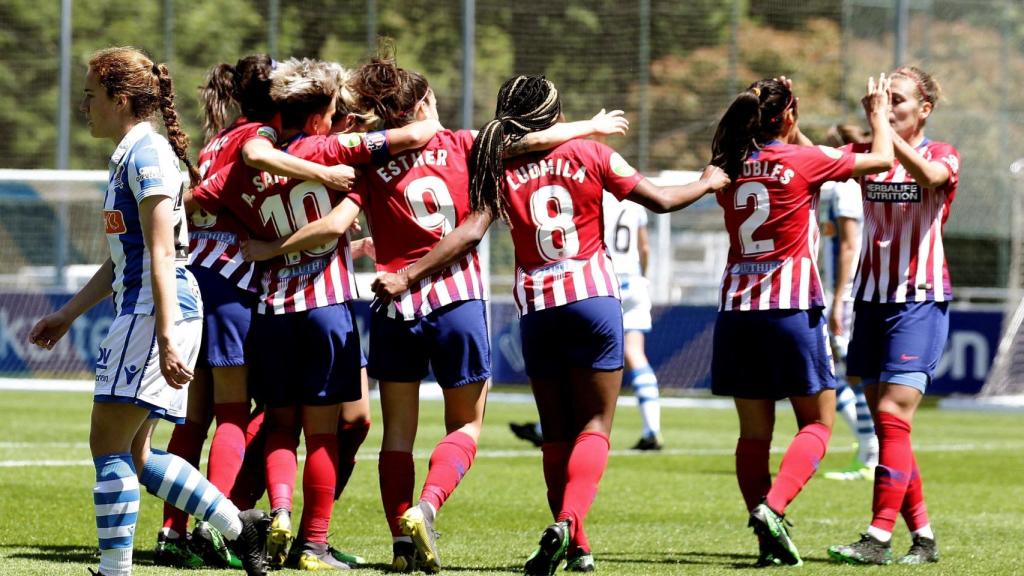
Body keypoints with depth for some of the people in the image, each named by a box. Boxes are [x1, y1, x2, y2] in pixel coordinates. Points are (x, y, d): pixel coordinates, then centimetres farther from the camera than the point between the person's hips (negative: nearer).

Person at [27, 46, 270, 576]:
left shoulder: (147, 153, -12)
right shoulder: (127, 156, 19)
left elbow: (160, 253, -19)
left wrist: (166, 338, -23)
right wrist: (67, 315, 28)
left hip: (158, 310, -10)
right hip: (139, 308, 10)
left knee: (109, 444, -8)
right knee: (133, 454, 10)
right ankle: (240, 526, 13)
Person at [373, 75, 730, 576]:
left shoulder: (501, 170, 1)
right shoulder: (590, 155, 1)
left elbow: (469, 233, -10)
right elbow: (661, 200, 6)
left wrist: (407, 276, -8)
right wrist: (707, 183, 24)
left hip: (536, 309, 1)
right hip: (594, 298, -1)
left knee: (556, 432, 14)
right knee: (594, 425, 3)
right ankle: (568, 520, -22)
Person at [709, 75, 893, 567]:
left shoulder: (732, 170, 6)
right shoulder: (803, 161, -7)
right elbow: (882, 159, 5)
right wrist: (877, 115, 21)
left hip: (737, 307, 5)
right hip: (791, 306, -5)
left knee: (754, 432, 8)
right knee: (818, 423, 5)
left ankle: (769, 541, 3)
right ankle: (772, 507, -17)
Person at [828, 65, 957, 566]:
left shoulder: (942, 155, -2)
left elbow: (929, 175, -26)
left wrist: (885, 131, -32)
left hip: (920, 301, -5)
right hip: (872, 298, 5)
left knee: (893, 417, -14)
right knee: (886, 425, 5)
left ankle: (879, 538, -16)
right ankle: (923, 537, 12)